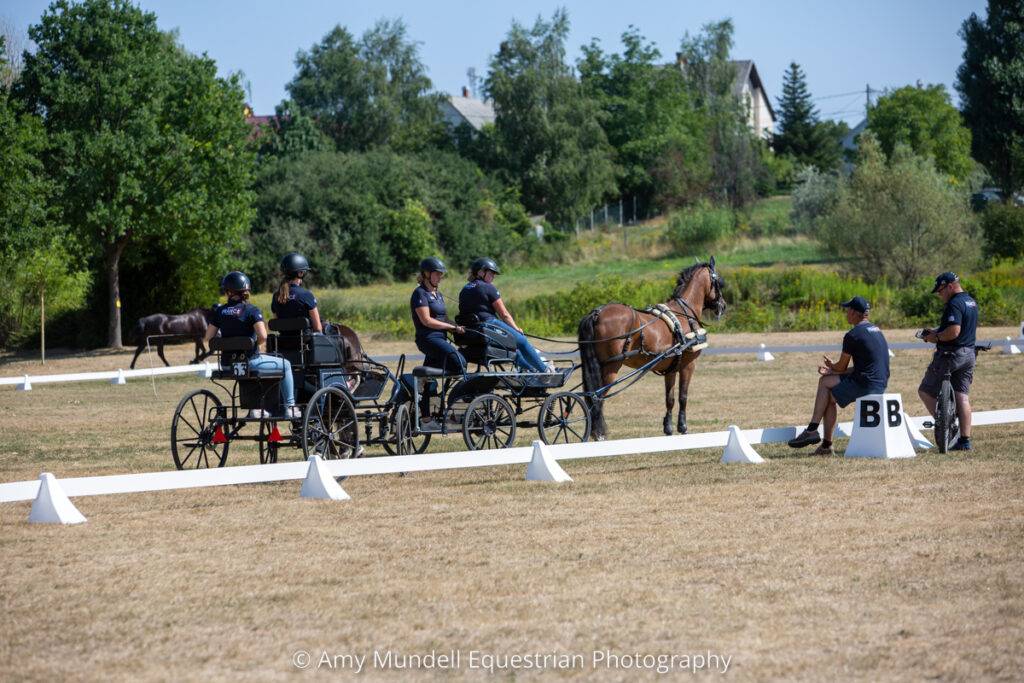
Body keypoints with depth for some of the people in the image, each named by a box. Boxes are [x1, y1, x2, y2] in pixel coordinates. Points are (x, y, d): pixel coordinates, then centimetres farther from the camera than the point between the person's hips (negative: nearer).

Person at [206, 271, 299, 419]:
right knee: (285, 365, 14)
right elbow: (263, 336, -21)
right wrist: (257, 345, 1)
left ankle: (255, 408, 42)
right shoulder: (251, 310, -11)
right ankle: (289, 407, 12)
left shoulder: (220, 311, 2)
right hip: (250, 361, -6)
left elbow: (208, 338, 2)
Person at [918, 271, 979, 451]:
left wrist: (936, 338, -12)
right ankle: (965, 440, 5)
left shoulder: (954, 304, -17)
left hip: (951, 354, -9)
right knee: (962, 396, 9)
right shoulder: (971, 302, 14)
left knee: (925, 391, 1)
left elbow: (954, 331, -27)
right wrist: (937, 331, 16)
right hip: (969, 354, 9)